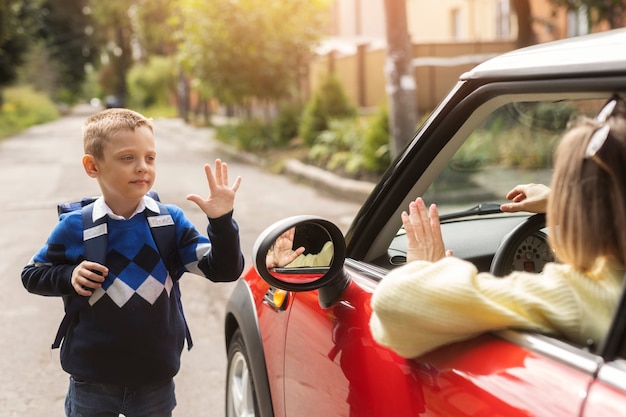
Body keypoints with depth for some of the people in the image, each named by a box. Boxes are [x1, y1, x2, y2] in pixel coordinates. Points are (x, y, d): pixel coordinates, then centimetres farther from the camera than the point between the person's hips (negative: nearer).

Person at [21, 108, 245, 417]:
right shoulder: (74, 227, -8)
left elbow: (223, 271, -9)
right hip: (91, 383, -1)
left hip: (156, 380, 1)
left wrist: (221, 221, -24)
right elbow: (32, 275, 5)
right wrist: (70, 277, -15)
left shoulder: (171, 221, -6)